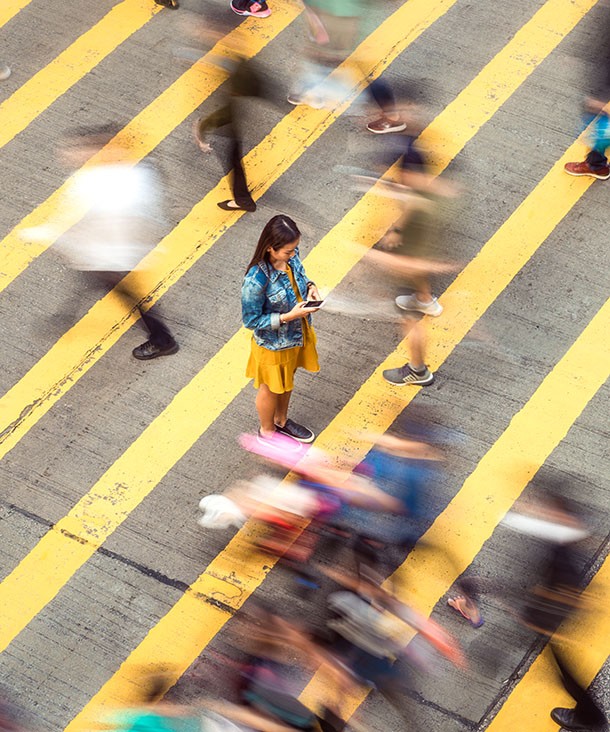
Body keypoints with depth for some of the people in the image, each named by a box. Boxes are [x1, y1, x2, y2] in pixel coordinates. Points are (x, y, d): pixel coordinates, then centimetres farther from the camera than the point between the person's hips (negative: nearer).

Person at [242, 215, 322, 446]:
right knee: (271, 388, 21)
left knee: (287, 380, 31)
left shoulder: (290, 256, -18)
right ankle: (267, 431, 48)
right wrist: (288, 317, -32)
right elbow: (251, 320, -26)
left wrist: (309, 286, -15)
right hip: (274, 345, -6)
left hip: (297, 335, 6)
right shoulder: (257, 280, -38)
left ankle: (281, 420, 58)